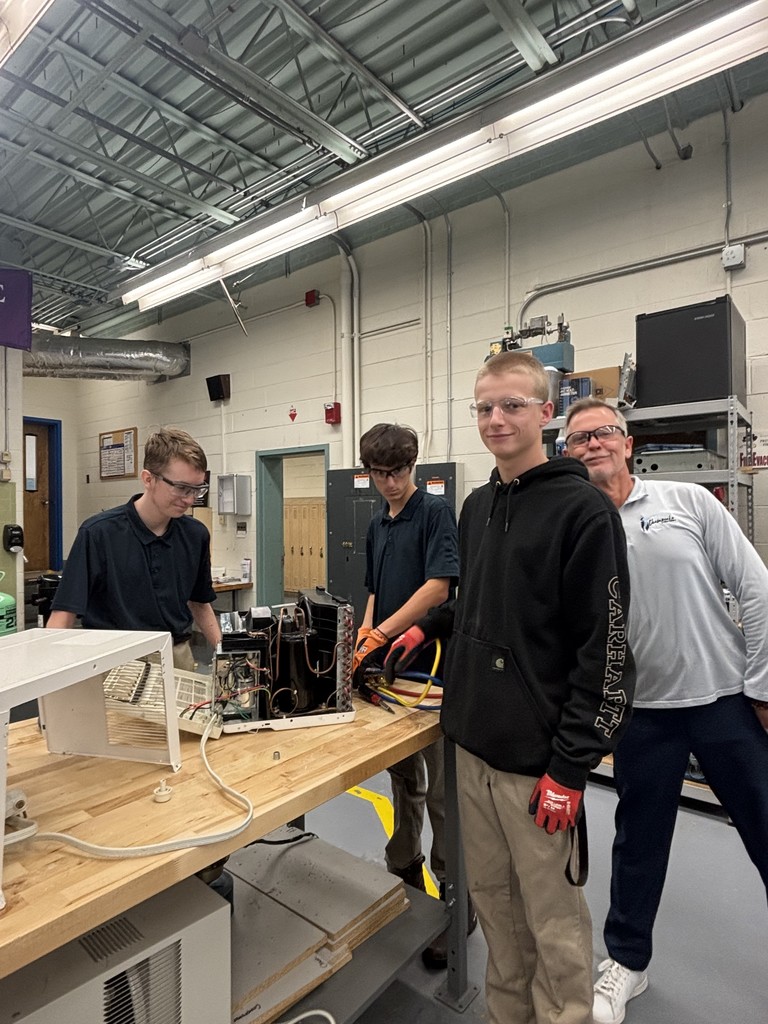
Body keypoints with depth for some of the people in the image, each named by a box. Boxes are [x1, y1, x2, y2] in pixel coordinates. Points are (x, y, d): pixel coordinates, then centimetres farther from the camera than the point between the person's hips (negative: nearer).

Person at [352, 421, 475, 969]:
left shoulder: (436, 510, -10)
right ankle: (405, 868, 41)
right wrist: (362, 642, 5)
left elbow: (438, 586, -20)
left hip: (432, 664, -7)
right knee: (404, 779, 22)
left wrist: (381, 633, -21)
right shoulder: (378, 525, 13)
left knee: (442, 792, 4)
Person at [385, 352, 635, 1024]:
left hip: (538, 759, -7)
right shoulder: (477, 506, 9)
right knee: (492, 896, 21)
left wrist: (571, 766, -15)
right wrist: (429, 627, 8)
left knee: (552, 918, 10)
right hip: (473, 742, 7)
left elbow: (606, 650, -15)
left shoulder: (583, 510, -13)